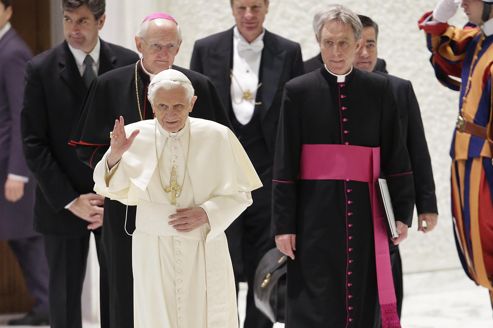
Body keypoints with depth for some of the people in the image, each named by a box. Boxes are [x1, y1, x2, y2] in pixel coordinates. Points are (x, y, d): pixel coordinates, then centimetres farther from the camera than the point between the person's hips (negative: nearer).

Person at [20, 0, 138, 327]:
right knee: (65, 298, 6)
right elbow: (34, 144, -5)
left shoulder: (129, 64, 0)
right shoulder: (41, 69, -4)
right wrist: (70, 200, -11)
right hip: (62, 204, -1)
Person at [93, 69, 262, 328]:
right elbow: (116, 191, 2)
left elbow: (240, 194, 0)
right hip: (153, 251, 1)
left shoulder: (218, 136, -9)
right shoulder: (135, 135, -6)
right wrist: (114, 155, -16)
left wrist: (207, 214, -16)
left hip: (204, 250, -1)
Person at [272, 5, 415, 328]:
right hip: (315, 213, -2)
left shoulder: (379, 89, 6)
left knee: (363, 302, 4)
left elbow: (396, 156, 6)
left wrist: (403, 213, -1)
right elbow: (284, 164, 0)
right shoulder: (298, 91, 2)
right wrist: (283, 224, -4)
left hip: (364, 211, 2)